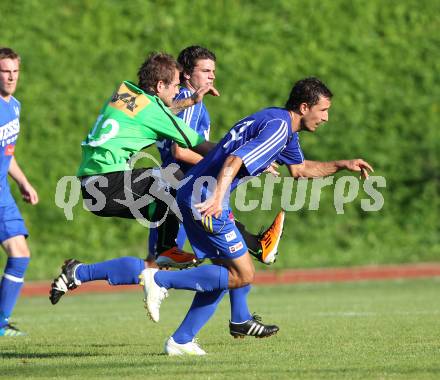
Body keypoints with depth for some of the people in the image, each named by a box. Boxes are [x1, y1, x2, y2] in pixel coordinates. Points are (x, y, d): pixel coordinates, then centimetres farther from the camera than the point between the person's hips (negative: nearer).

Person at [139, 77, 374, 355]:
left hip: (193, 194, 10)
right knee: (242, 275, -7)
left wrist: (343, 165, 30)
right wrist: (217, 198, -40)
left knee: (225, 273, 15)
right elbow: (234, 161, -28)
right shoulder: (278, 127, -15)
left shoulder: (286, 128, 18)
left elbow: (300, 168, 35)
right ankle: (161, 280, -8)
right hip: (206, 199, -10)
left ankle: (181, 341, 13)